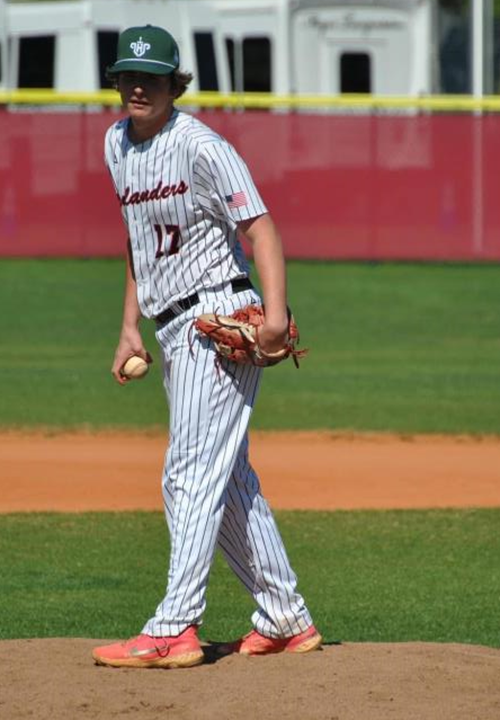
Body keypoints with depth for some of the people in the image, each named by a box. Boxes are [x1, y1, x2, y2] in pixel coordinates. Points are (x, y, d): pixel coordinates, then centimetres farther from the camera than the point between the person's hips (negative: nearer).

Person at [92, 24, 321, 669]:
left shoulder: (200, 146, -12)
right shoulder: (117, 144, 13)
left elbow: (258, 225, -19)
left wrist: (276, 309, -32)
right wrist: (130, 326, 18)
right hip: (174, 331, 9)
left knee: (192, 472, -13)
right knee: (227, 481, 11)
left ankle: (174, 630, -16)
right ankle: (285, 621, 19)